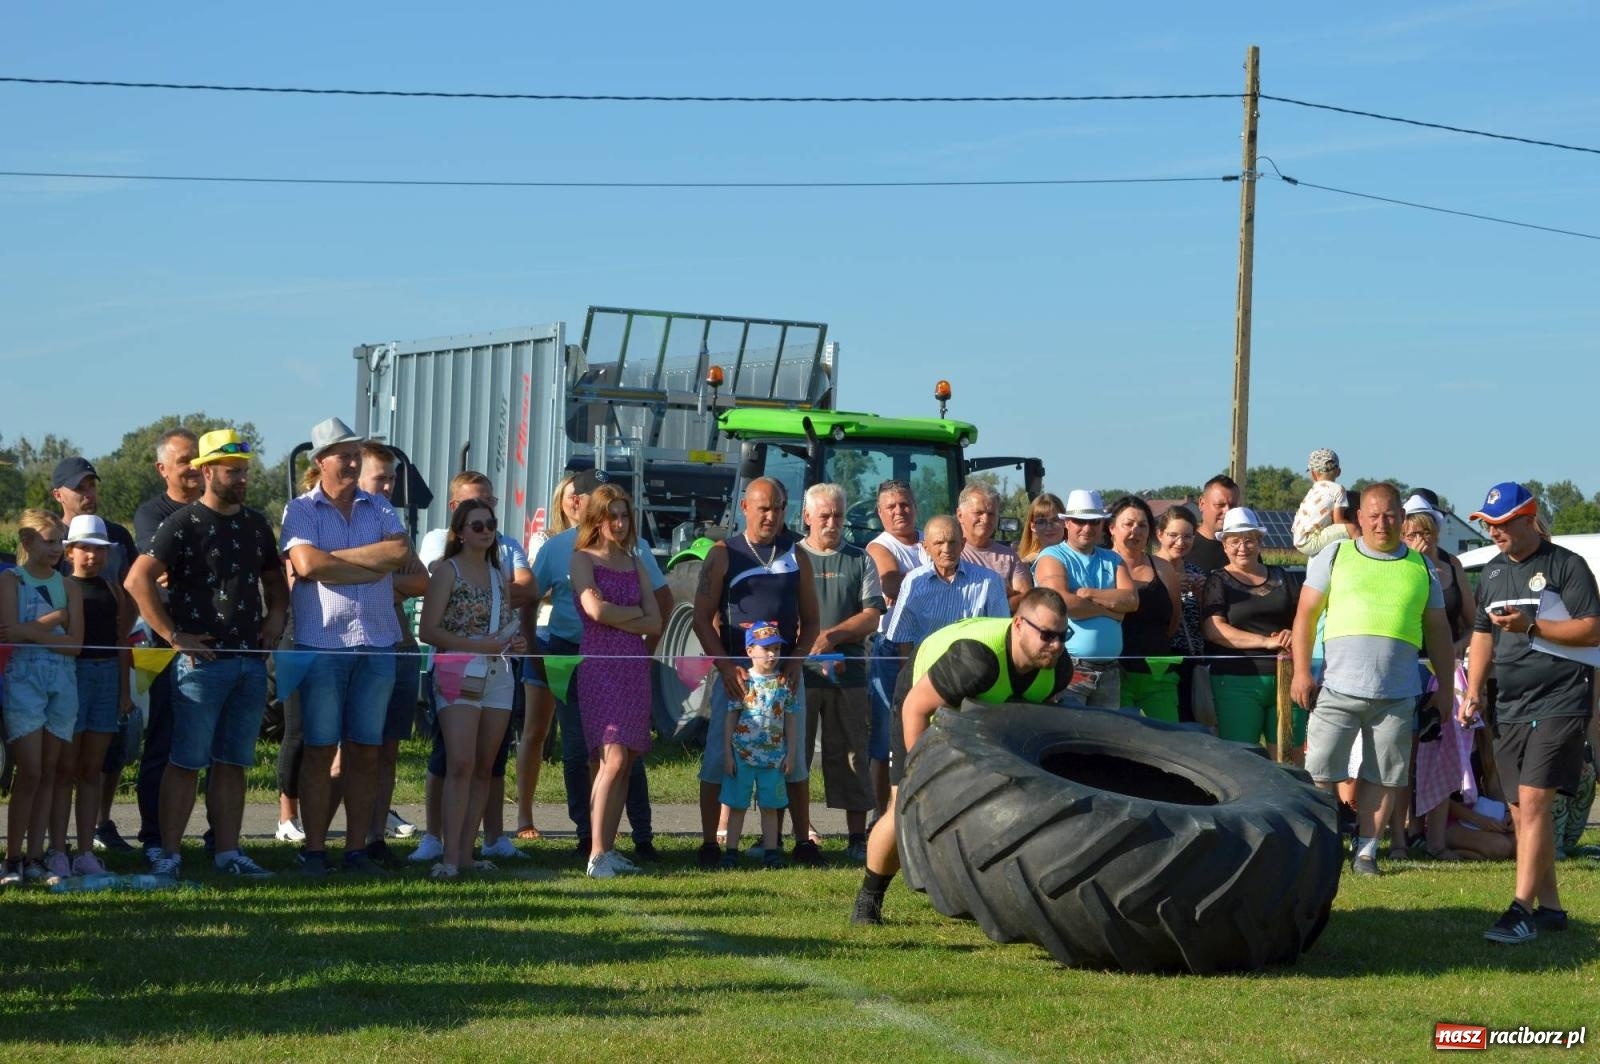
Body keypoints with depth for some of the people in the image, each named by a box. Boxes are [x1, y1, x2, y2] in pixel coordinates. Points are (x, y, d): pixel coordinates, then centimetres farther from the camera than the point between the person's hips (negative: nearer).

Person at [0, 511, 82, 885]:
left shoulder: (68, 586, 12)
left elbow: (74, 643, 1)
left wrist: (30, 632, -10)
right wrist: (54, 619, -7)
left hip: (62, 681, 4)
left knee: (49, 771, 3)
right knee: (30, 770, -10)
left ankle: (36, 856, 6)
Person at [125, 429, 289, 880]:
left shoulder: (255, 524, 15)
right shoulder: (184, 524, -6)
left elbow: (275, 579, 29)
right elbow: (138, 580, -14)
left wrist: (276, 617, 10)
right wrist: (174, 635, -14)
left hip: (251, 660, 6)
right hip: (202, 659, -6)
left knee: (233, 762, 9)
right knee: (187, 761, -5)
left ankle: (228, 852, 14)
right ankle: (168, 854, 0)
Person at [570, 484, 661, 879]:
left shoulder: (635, 565, 18)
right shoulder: (583, 559, 2)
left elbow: (655, 622, 8)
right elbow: (595, 609, -13)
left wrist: (617, 619, -6)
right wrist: (635, 612, 1)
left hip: (635, 665, 6)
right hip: (599, 664, -6)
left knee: (625, 762, 3)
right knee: (612, 757, -16)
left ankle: (609, 850, 8)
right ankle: (597, 855, -17)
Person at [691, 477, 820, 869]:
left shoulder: (796, 556, 8)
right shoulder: (723, 555, 0)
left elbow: (810, 619, 11)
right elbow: (702, 618, -2)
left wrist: (796, 661, -5)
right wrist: (726, 666, -13)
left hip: (785, 671, 2)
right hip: (736, 670, -2)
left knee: (792, 758, 6)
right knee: (718, 759, -3)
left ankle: (802, 840, 14)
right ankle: (709, 843, 3)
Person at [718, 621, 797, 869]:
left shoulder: (784, 683, 4)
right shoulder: (742, 680, -3)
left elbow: (790, 719, 8)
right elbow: (730, 719, -1)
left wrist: (790, 753, 3)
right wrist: (727, 753, -4)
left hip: (773, 755, 2)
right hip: (742, 753, -2)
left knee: (770, 806, 7)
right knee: (737, 804, 4)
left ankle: (771, 851, 13)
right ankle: (731, 851, 9)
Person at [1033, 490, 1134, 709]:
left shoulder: (1112, 560, 17)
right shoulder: (1052, 558, 1)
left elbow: (1132, 600, 1)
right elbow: (1063, 602, -16)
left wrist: (1088, 594, -11)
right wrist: (1110, 608, -5)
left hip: (1109, 671, 5)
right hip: (1070, 667, -5)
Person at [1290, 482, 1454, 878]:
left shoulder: (1421, 568, 13)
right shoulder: (1334, 555, 7)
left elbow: (1438, 632, 17)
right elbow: (1306, 615, 5)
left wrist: (1446, 686, 12)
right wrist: (1301, 672, -4)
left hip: (1397, 694, 2)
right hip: (1337, 687, -2)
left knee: (1382, 777, 3)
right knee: (1320, 773, -3)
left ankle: (1366, 850, 12)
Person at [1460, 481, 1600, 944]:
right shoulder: (1493, 572, 15)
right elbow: (1482, 635, 22)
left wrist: (1531, 626, -20)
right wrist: (1473, 692, 11)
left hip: (1560, 703, -7)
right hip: (1511, 708, 7)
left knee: (1532, 801, -16)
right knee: (1522, 810, 7)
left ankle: (1521, 909, -19)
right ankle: (1549, 907, 15)